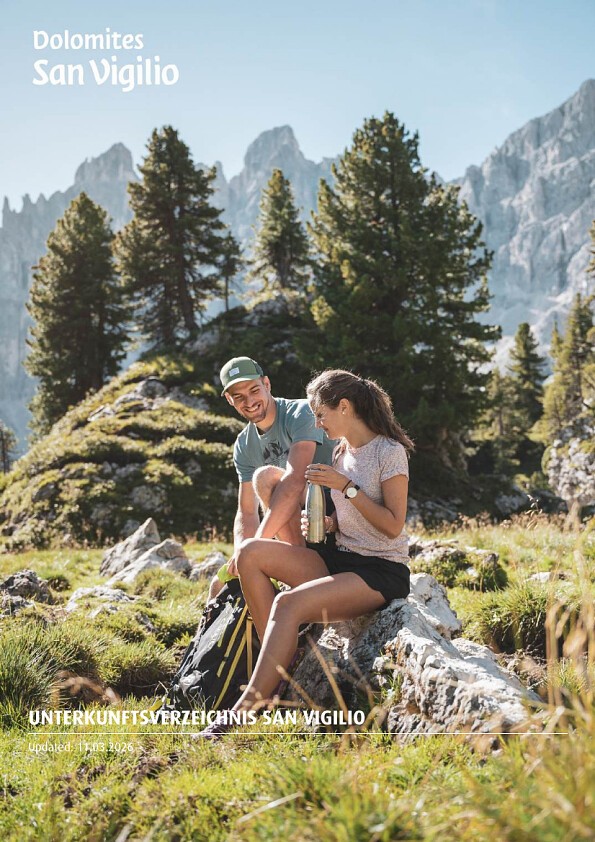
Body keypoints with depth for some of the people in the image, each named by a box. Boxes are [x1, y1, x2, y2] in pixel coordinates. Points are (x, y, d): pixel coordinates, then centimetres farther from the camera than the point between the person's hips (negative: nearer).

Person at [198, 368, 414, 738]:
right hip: (342, 558, 8)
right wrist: (327, 523, 0)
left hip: (383, 572, -8)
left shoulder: (390, 452, -8)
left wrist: (346, 487, -17)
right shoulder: (341, 452, 15)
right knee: (250, 552, -14)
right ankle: (279, 661, -15)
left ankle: (247, 708, -28)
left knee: (289, 603, -31)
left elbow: (393, 526, -14)